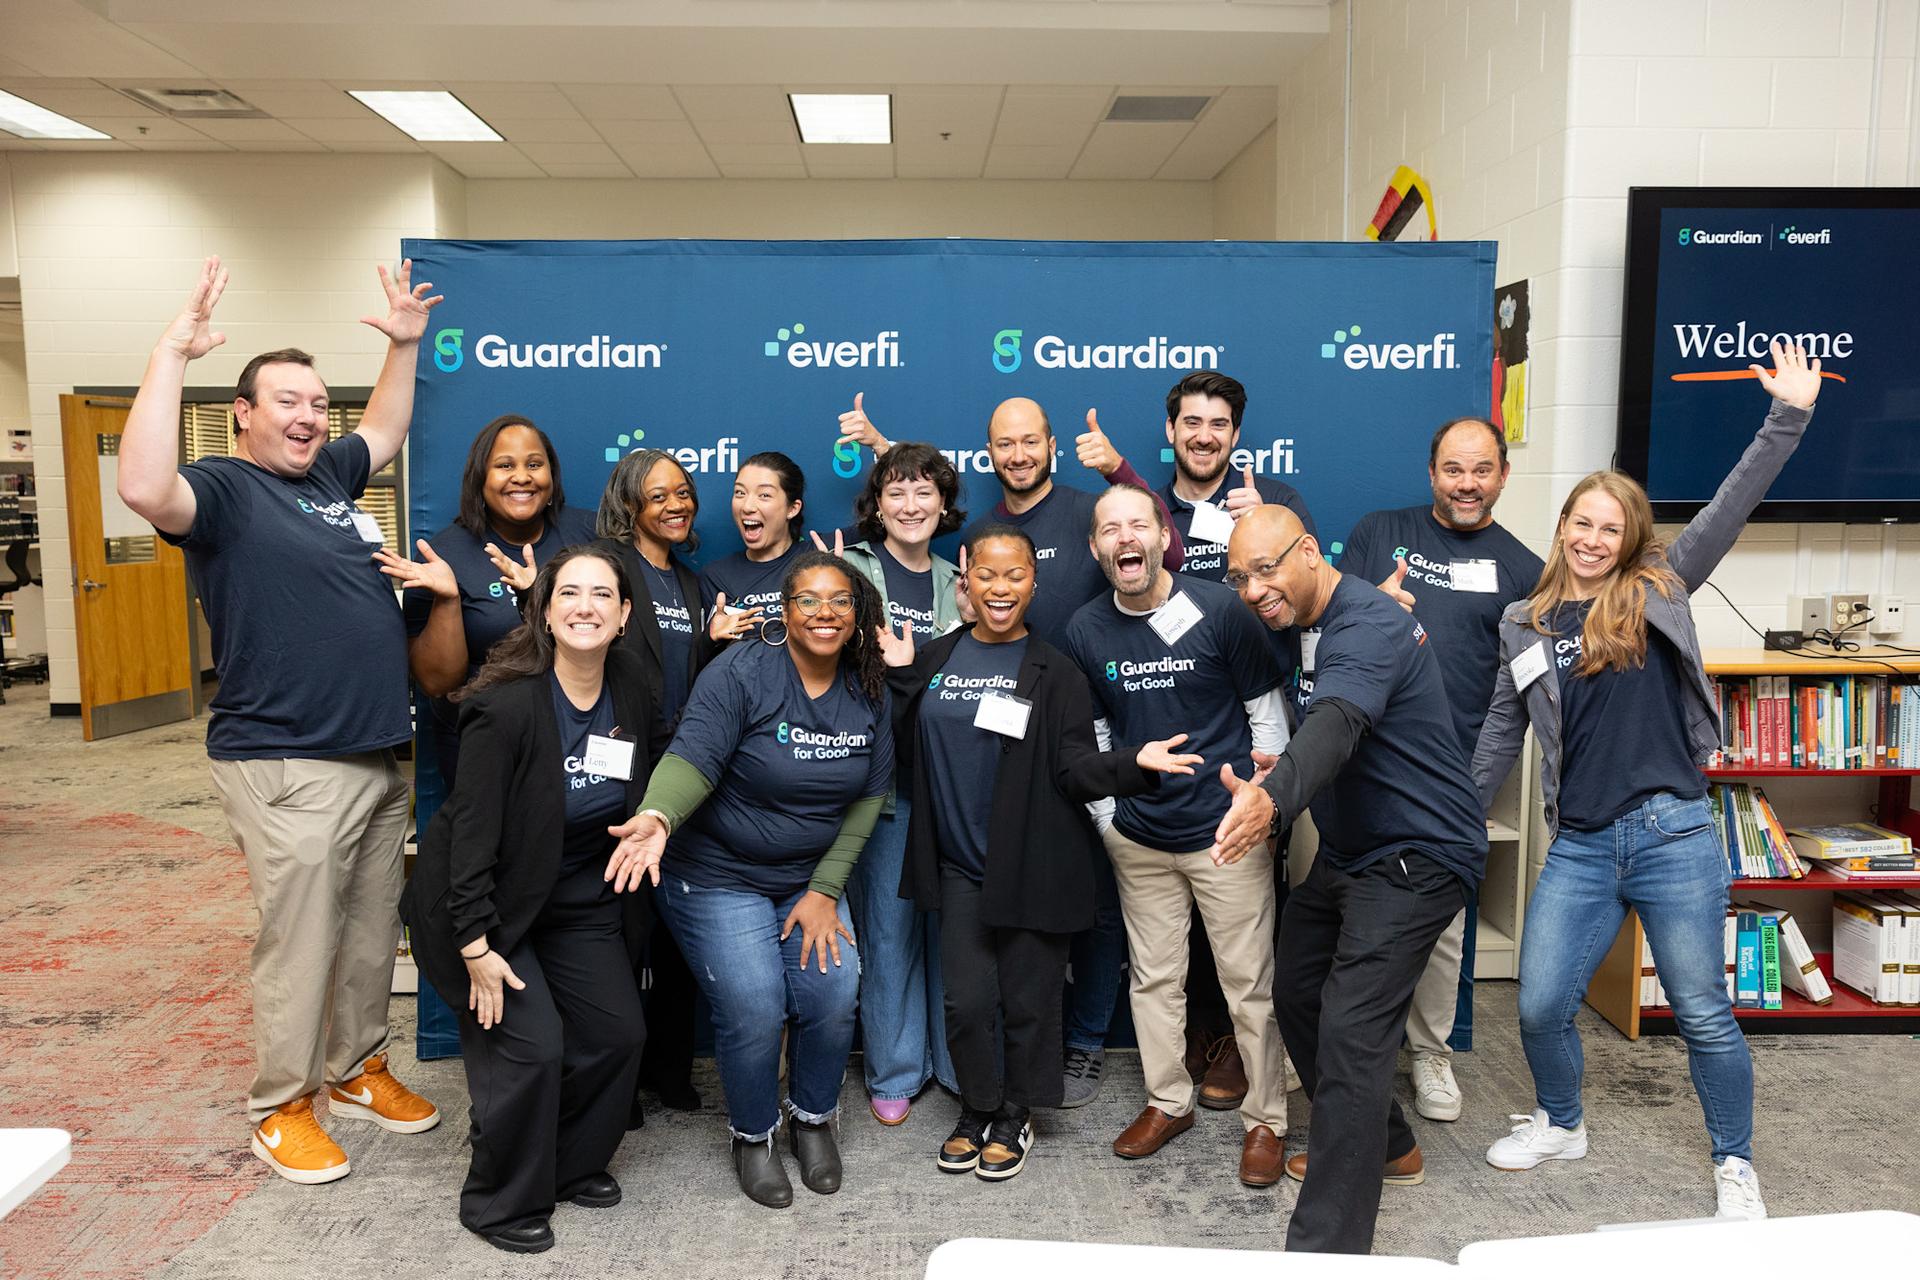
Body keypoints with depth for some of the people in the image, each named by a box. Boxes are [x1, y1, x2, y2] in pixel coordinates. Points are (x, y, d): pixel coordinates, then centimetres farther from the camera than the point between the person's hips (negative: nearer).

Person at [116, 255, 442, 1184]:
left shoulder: (329, 475, 14)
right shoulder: (224, 489, -8)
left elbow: (384, 431, 33)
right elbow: (145, 490, -31)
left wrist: (404, 345, 24)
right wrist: (171, 357, -29)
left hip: (377, 757, 8)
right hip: (286, 767, -8)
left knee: (372, 932, 16)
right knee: (298, 942, 1)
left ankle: (354, 1069, 33)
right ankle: (279, 1106, 18)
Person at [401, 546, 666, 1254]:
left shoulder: (631, 684, -6)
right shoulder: (506, 705, -24)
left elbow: (639, 791, 12)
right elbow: (472, 829, -23)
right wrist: (476, 946, -23)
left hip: (583, 900, 6)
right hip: (490, 902, -6)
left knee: (618, 1031, 2)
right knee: (532, 1044, -12)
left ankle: (574, 1164, 28)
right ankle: (502, 1202, 12)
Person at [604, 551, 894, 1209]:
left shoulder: (868, 692, -1)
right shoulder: (741, 673, -17)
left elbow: (868, 797, 1)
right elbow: (693, 757, -27)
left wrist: (825, 890, -5)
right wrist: (658, 816, -48)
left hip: (811, 877, 4)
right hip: (719, 876, -4)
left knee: (833, 999, -9)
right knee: (754, 1010, -13)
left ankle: (813, 1118, 21)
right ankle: (753, 1135, 18)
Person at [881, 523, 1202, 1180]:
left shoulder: (1055, 672, -3)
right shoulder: (934, 660, 5)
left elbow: (1075, 769, -9)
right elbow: (908, 750, 2)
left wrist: (1135, 763, -26)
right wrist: (900, 677, -6)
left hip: (1034, 867, -2)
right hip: (960, 862, 3)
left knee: (1027, 1001, 8)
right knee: (967, 1000, 6)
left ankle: (1014, 1119, 32)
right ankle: (977, 1110, 32)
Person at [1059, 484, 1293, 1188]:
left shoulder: (1220, 611, -10)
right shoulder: (1084, 631, 0)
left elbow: (1267, 715, -3)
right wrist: (1107, 818, 6)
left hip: (1226, 833, -3)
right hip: (1139, 838, 4)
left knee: (1249, 982, 4)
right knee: (1153, 976, 14)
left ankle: (1265, 1119, 22)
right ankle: (1168, 1103, 33)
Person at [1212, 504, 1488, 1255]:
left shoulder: (1366, 627, -24)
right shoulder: (1317, 626, 8)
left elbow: (1338, 723, -44)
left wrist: (1274, 796, -61)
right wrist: (1284, 772, -1)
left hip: (1412, 861, -10)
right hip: (1349, 853, 10)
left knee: (1350, 1034, -16)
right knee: (1299, 1003, 16)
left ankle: (1327, 1247, -11)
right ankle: (1384, 1148, 37)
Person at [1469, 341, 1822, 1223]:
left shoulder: (1659, 590, 4)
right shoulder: (1525, 626, 8)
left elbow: (1730, 509, -4)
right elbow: (1500, 736, 13)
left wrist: (1790, 415, -12)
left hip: (1672, 837, -2)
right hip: (1579, 850, 2)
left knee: (1704, 1015, 7)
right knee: (1541, 1007, 4)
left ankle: (1735, 1164, 29)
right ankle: (1560, 1126, 32)